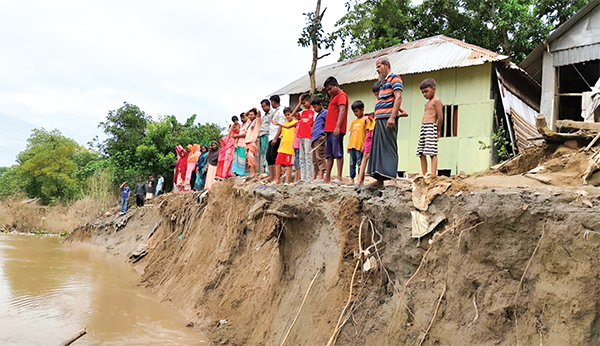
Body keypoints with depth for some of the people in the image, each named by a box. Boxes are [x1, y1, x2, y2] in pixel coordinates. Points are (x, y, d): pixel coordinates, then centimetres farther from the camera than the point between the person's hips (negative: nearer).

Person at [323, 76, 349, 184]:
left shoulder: (341, 95, -3)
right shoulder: (333, 97, 26)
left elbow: (342, 111, -15)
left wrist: (337, 127, -24)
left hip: (336, 130, -10)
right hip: (330, 130, 10)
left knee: (338, 153, -12)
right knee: (329, 154, 7)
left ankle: (339, 177, -15)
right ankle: (327, 178, 9)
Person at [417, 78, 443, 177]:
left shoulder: (436, 100, -4)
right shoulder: (427, 103, 24)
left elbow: (440, 117, -9)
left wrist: (438, 130, -4)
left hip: (431, 127, -9)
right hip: (423, 127, 9)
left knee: (432, 152, -14)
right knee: (421, 154, 5)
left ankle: (433, 175, -20)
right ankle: (424, 175, 7)